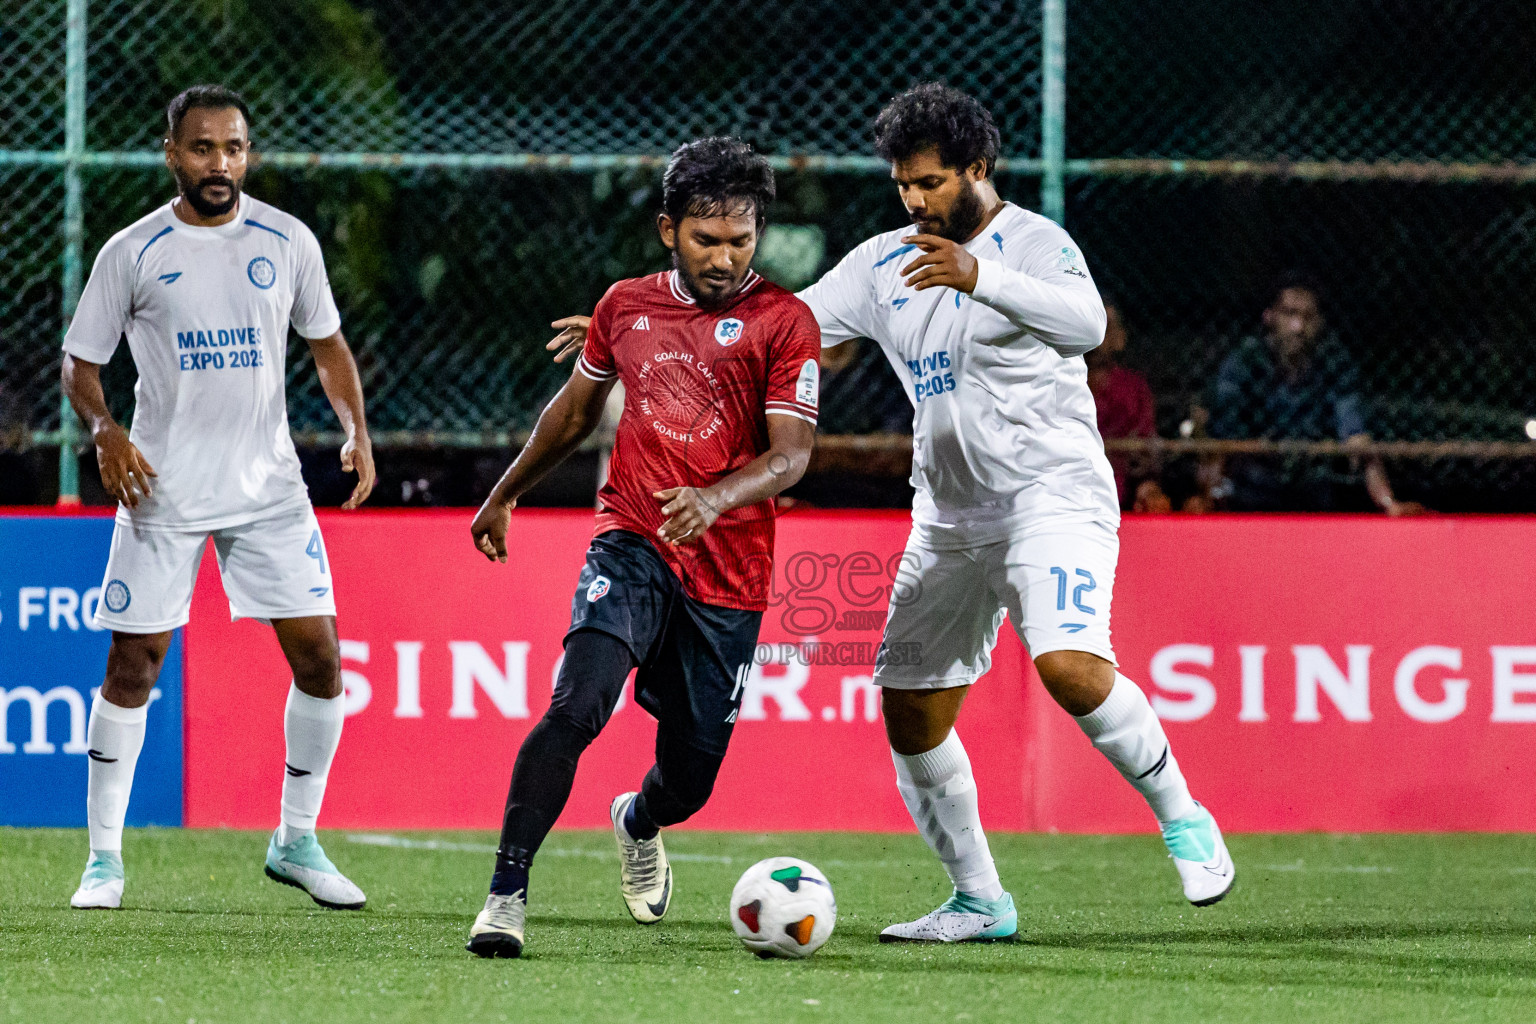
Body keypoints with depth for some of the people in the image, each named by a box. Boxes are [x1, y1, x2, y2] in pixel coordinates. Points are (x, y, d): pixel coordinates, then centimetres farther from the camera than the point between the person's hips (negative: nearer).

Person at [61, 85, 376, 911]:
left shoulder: (287, 243, 3)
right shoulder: (132, 253, -3)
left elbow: (326, 343, 15)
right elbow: (79, 361, 3)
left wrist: (356, 431, 0)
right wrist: (105, 430, -15)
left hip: (268, 486, 2)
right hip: (162, 490, -2)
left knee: (319, 659, -3)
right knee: (132, 667, -3)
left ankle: (296, 843, 12)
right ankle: (104, 857, 8)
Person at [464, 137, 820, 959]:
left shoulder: (783, 321, -4)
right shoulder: (626, 306, 7)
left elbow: (790, 455, -11)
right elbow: (576, 408, 24)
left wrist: (716, 497, -30)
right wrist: (505, 495, 31)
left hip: (729, 577, -1)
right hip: (630, 546, 1)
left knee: (690, 778, 7)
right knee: (577, 703, -26)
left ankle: (637, 824, 46)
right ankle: (506, 893, -23)